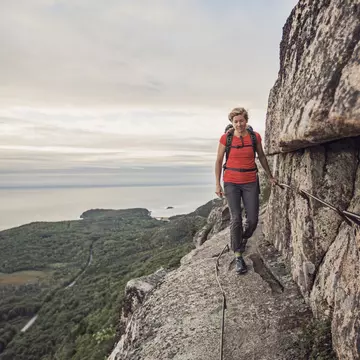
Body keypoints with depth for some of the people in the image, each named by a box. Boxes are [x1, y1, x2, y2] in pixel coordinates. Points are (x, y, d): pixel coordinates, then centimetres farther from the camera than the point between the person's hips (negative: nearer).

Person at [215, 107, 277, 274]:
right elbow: (218, 161, 0)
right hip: (231, 182, -2)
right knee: (236, 218, -5)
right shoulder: (225, 138, -6)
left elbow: (261, 156, 13)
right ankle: (238, 257, 8)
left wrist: (270, 176, 19)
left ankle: (244, 239, 37)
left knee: (253, 219, 3)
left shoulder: (255, 136, -1)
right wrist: (217, 184, -4)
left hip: (250, 182, 2)